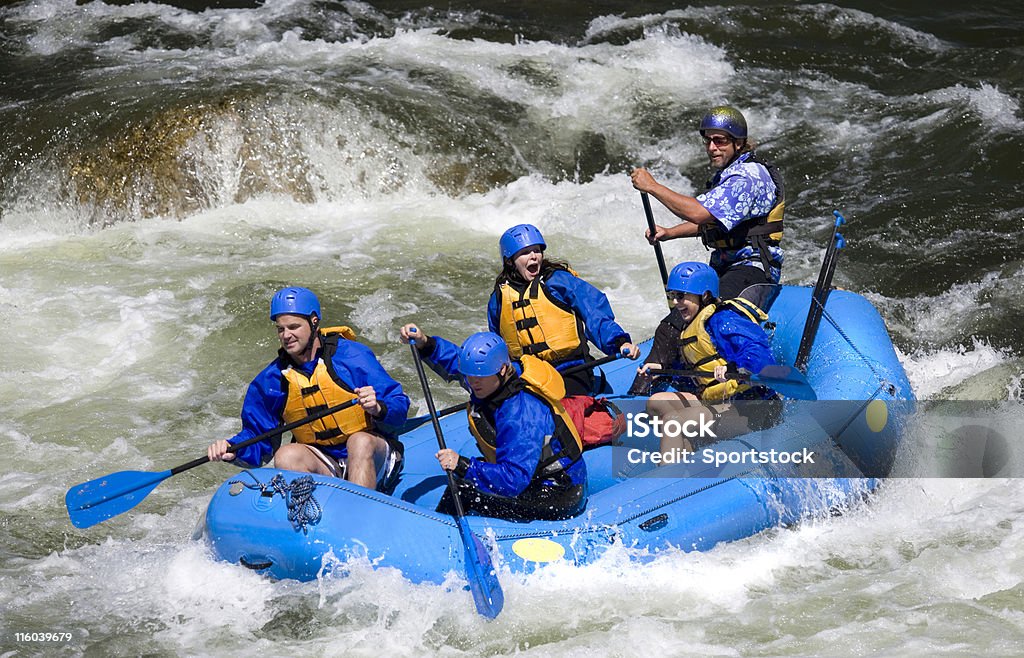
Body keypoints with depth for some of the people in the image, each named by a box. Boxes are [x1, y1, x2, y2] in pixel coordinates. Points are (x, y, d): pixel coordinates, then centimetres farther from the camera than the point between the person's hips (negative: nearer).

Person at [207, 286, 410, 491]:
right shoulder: (270, 380, 2)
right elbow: (257, 434, 9)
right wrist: (233, 449, -13)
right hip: (324, 464, 3)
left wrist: (378, 409, -32)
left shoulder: (352, 356, -9)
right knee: (286, 456, -25)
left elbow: (399, 407, -9)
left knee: (360, 442, -34)